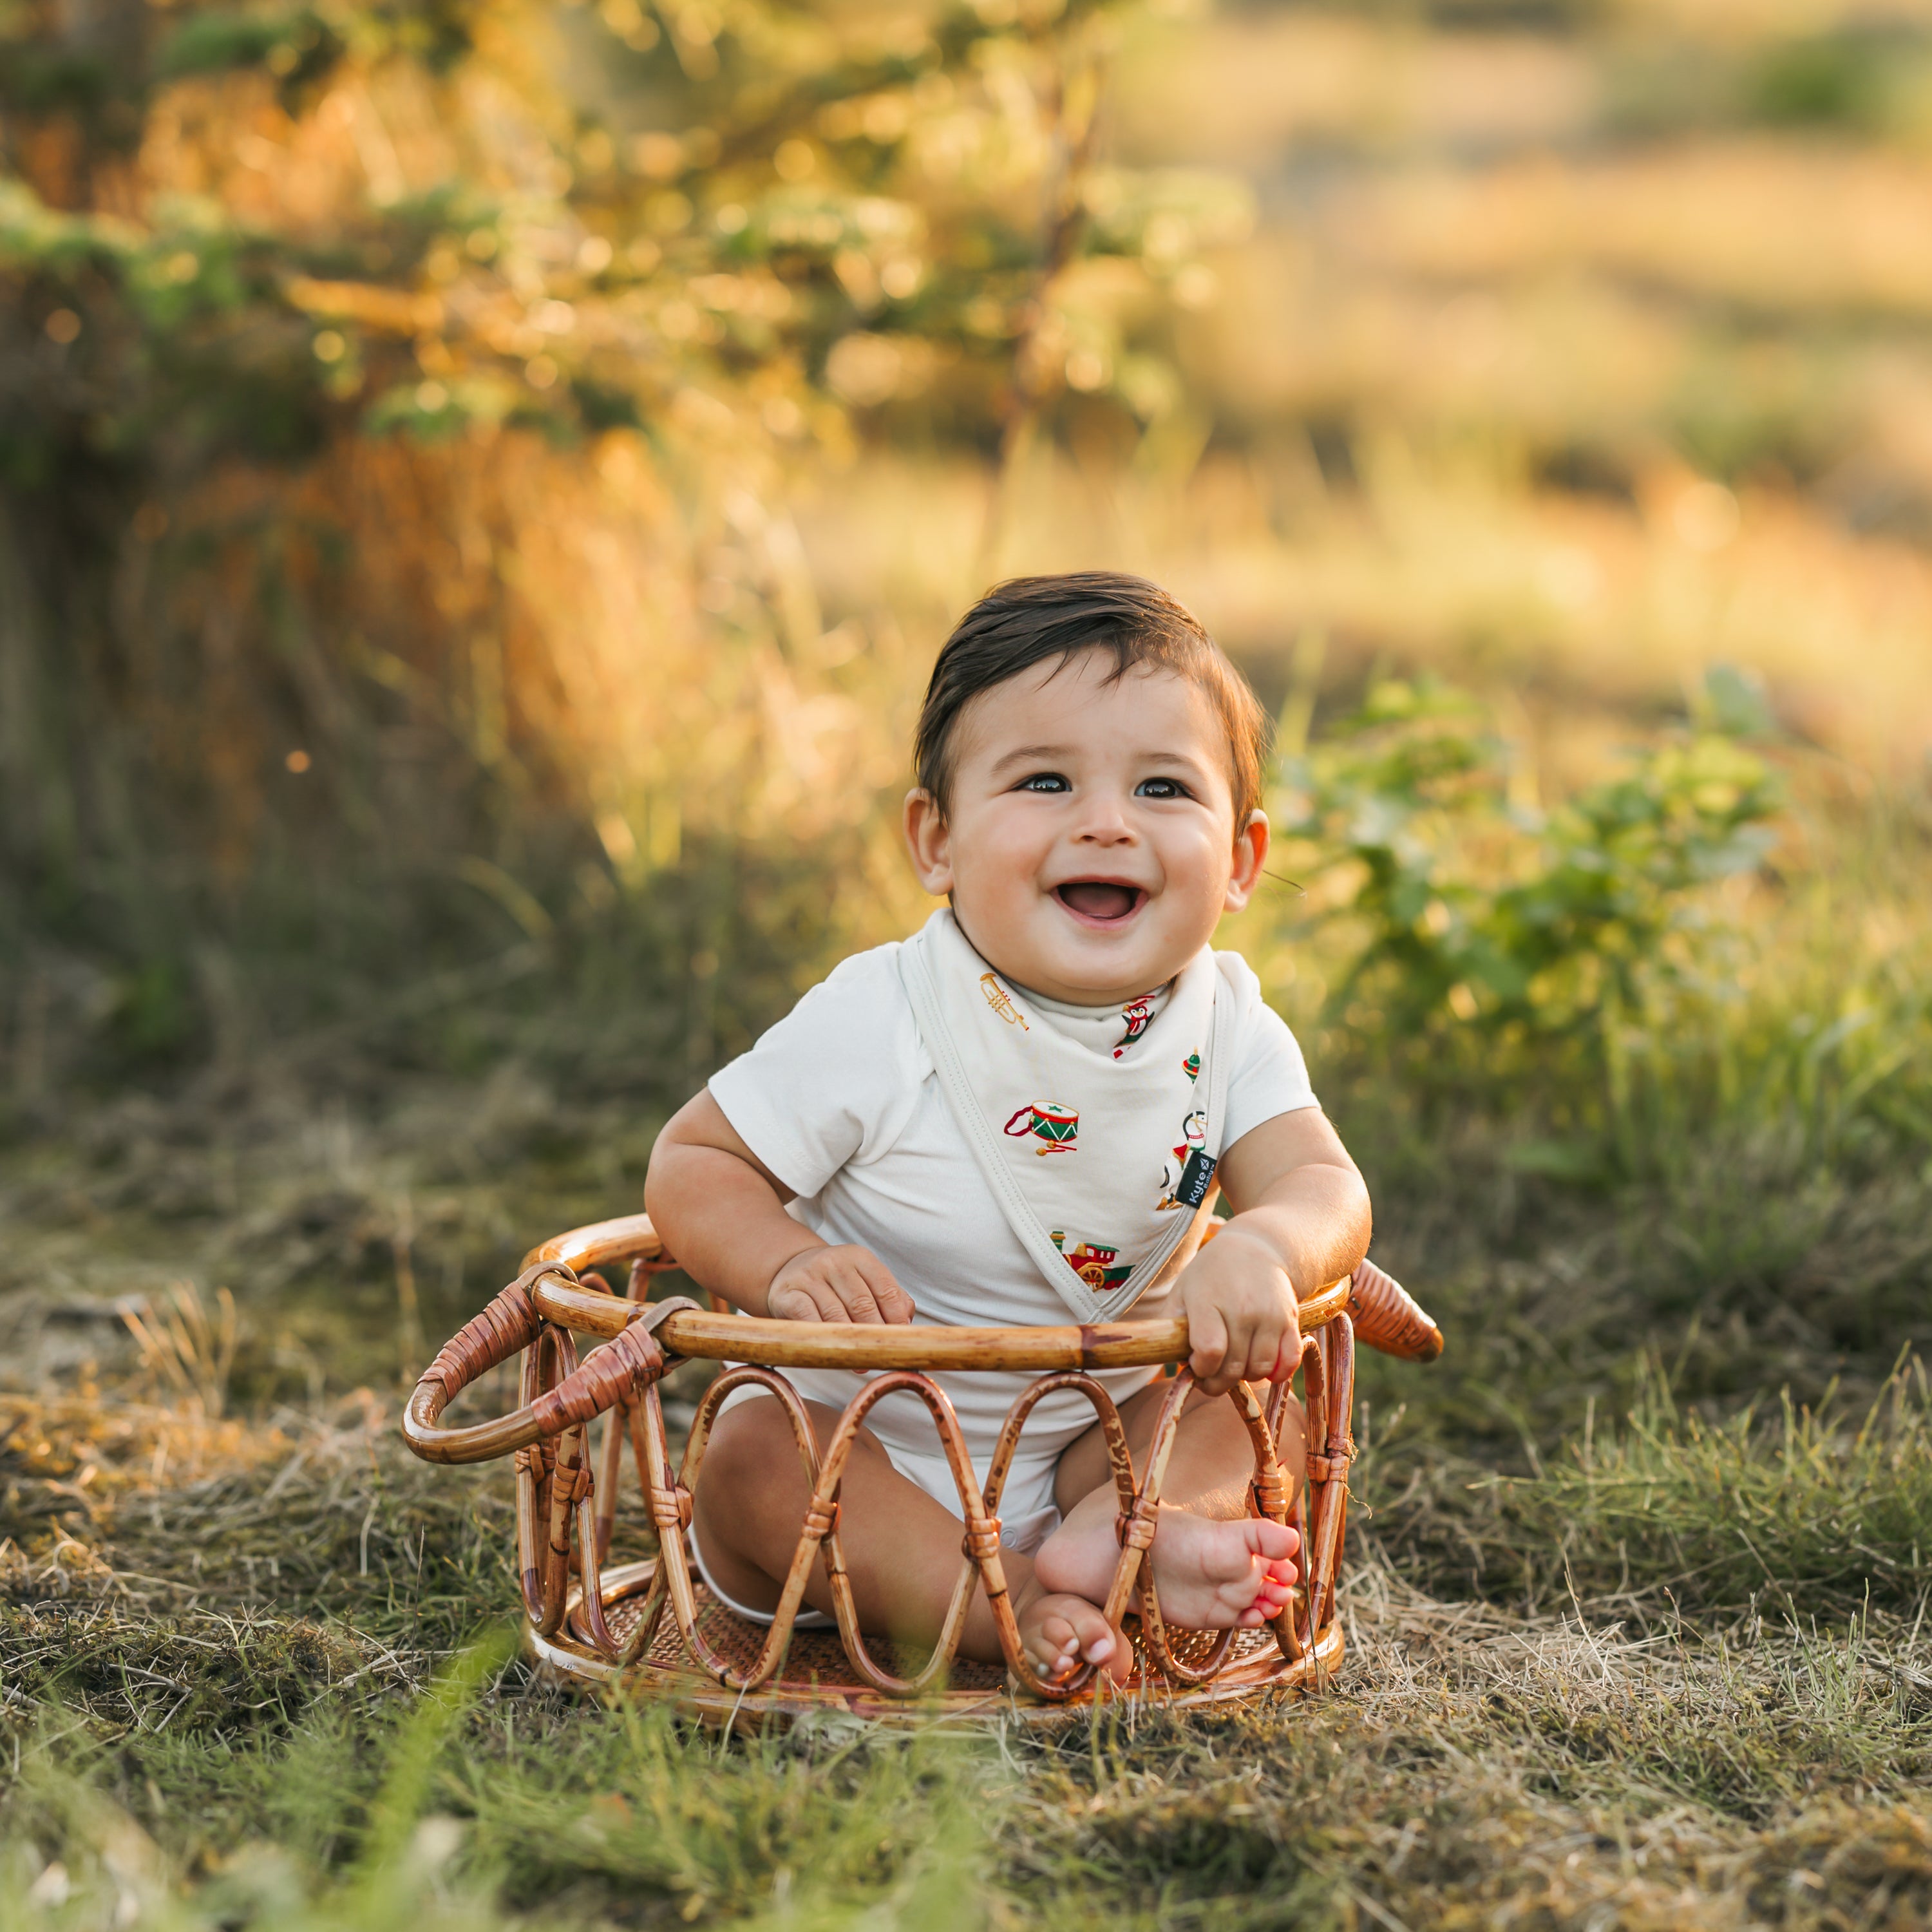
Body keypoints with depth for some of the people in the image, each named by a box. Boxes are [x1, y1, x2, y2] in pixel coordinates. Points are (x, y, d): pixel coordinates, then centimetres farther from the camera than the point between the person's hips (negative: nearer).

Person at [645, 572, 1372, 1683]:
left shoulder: (1227, 1029, -9)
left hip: (1091, 1436, 4)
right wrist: (784, 1265, -33)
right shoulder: (878, 1027, -19)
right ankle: (1004, 1609, -37)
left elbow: (1323, 1187, -18)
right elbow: (693, 1166, -11)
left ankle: (1127, 1524, -33)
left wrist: (1262, 1252, -43)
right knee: (753, 1461, -29)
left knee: (1272, 1368, -10)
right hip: (863, 1442, -4)